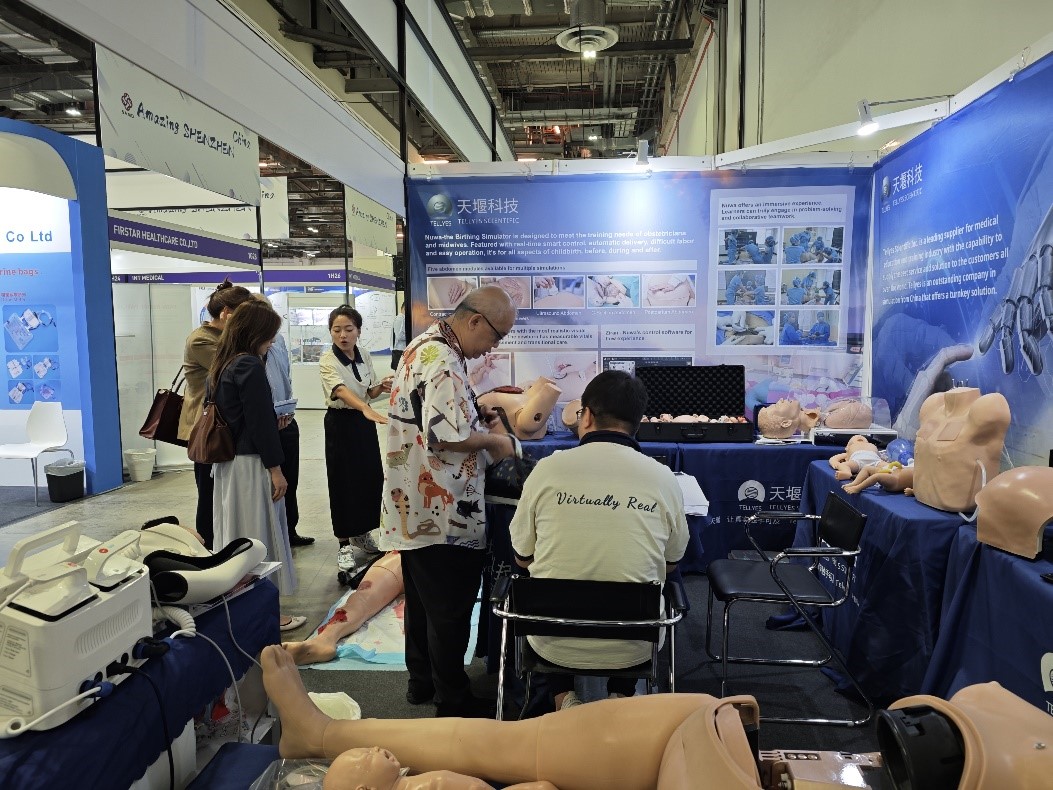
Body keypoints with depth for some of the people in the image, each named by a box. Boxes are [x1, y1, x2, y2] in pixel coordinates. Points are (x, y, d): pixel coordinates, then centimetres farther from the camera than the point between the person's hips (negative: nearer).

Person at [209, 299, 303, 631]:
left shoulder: (221, 365, 10)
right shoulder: (249, 365, -16)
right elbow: (260, 421, -17)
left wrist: (274, 420, 19)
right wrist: (276, 468, -13)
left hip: (227, 463, 9)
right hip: (250, 464, -9)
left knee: (235, 535, 16)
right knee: (259, 536, 1)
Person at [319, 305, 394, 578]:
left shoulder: (365, 357, 2)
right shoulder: (327, 361, -15)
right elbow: (341, 390, -34)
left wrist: (382, 387, -10)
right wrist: (366, 409, -51)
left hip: (365, 423, 6)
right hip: (341, 424, -5)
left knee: (371, 478, 9)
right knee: (343, 483, -2)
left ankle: (361, 533, 29)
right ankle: (344, 545, 9)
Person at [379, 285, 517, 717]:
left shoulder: (425, 344, 11)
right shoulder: (443, 361, -22)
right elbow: (450, 436, -29)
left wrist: (474, 411, 11)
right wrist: (493, 440, -12)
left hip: (416, 507, 11)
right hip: (443, 512, -11)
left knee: (422, 599, 21)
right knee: (450, 609, 4)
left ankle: (422, 680, 37)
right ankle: (453, 701, 20)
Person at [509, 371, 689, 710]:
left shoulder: (547, 469, -12)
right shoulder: (663, 478, -9)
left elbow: (522, 557, 2)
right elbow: (671, 564, 6)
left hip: (554, 644, -1)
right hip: (630, 648, 1)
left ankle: (563, 699, 14)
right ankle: (622, 698, 16)